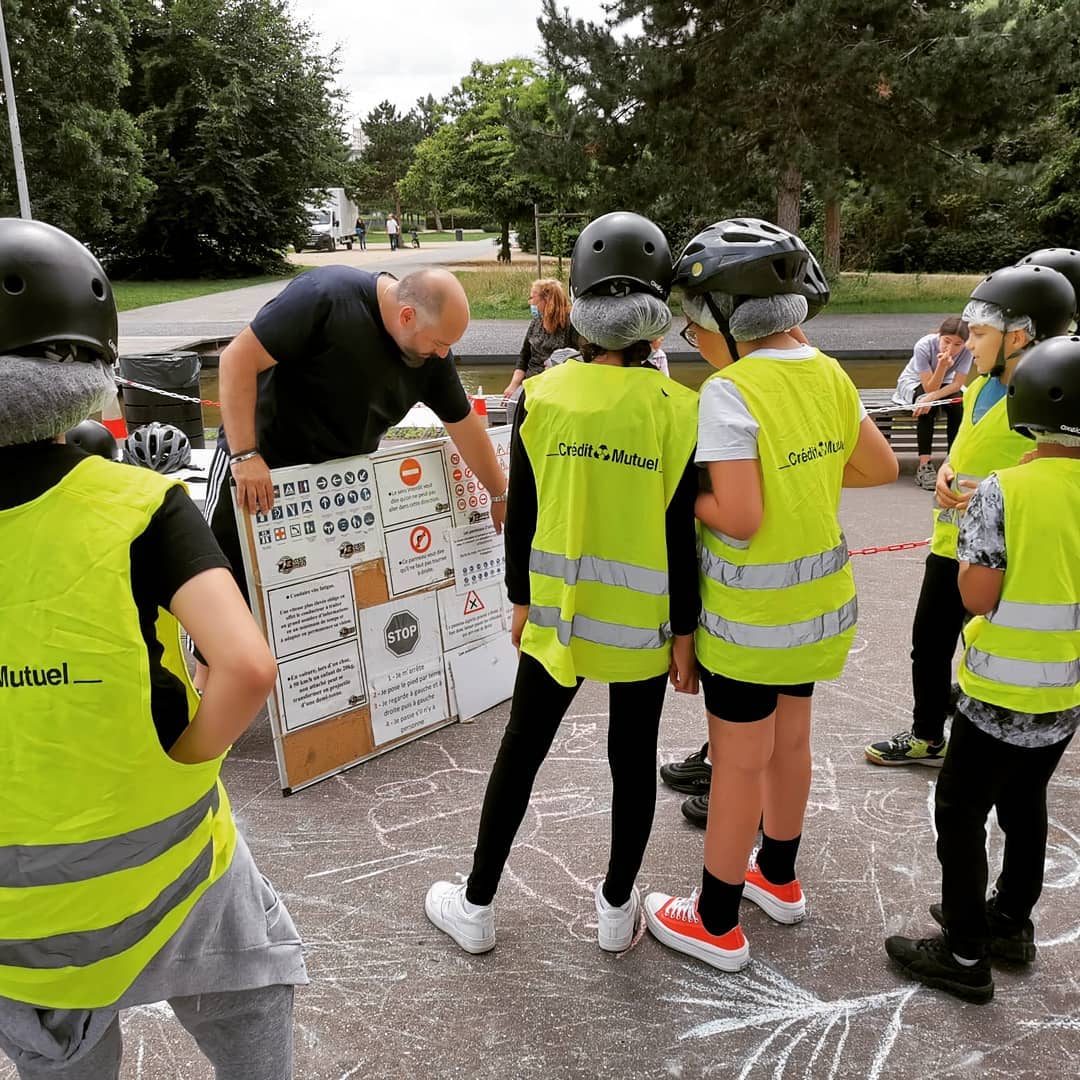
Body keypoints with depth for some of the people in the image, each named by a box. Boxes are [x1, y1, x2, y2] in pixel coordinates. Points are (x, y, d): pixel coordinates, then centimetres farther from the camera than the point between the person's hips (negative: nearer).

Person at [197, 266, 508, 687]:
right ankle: (208, 673, 20)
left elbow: (464, 425, 3)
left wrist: (501, 496, 9)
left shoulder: (431, 354, -9)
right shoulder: (326, 296, -29)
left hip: (342, 473, 5)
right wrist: (245, 456, -30)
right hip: (258, 462, -5)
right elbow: (239, 358, -28)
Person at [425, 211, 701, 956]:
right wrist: (685, 631, 0)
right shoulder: (678, 410, -13)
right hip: (642, 619, -1)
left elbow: (522, 517, -3)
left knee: (522, 750, 16)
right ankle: (617, 910, 33)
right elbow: (682, 537, -10)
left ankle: (477, 907, 30)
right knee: (633, 757, 17)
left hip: (558, 612, 1)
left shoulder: (542, 397, -9)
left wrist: (520, 599, 11)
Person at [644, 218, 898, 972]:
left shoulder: (730, 392, -23)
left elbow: (739, 518, -27)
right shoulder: (829, 376, -1)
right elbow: (881, 468, 11)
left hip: (751, 612, -7)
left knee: (738, 764, 7)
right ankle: (779, 878, 43)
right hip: (817, 598, 7)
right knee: (789, 742, 23)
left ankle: (718, 924, 25)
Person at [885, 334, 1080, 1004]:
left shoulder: (1003, 491, -20)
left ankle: (966, 954, 17)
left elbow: (977, 596, -18)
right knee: (1025, 803, 23)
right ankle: (1012, 922, 39)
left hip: (1004, 691, -6)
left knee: (960, 810, 8)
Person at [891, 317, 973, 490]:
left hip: (943, 384, 3)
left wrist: (932, 397, -40)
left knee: (958, 402, -27)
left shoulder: (966, 350, -24)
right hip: (913, 383, -3)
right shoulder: (923, 346, -32)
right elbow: (930, 387, -31)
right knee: (927, 406, -33)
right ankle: (924, 464, -31)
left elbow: (957, 384, -24)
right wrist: (942, 366, -48)